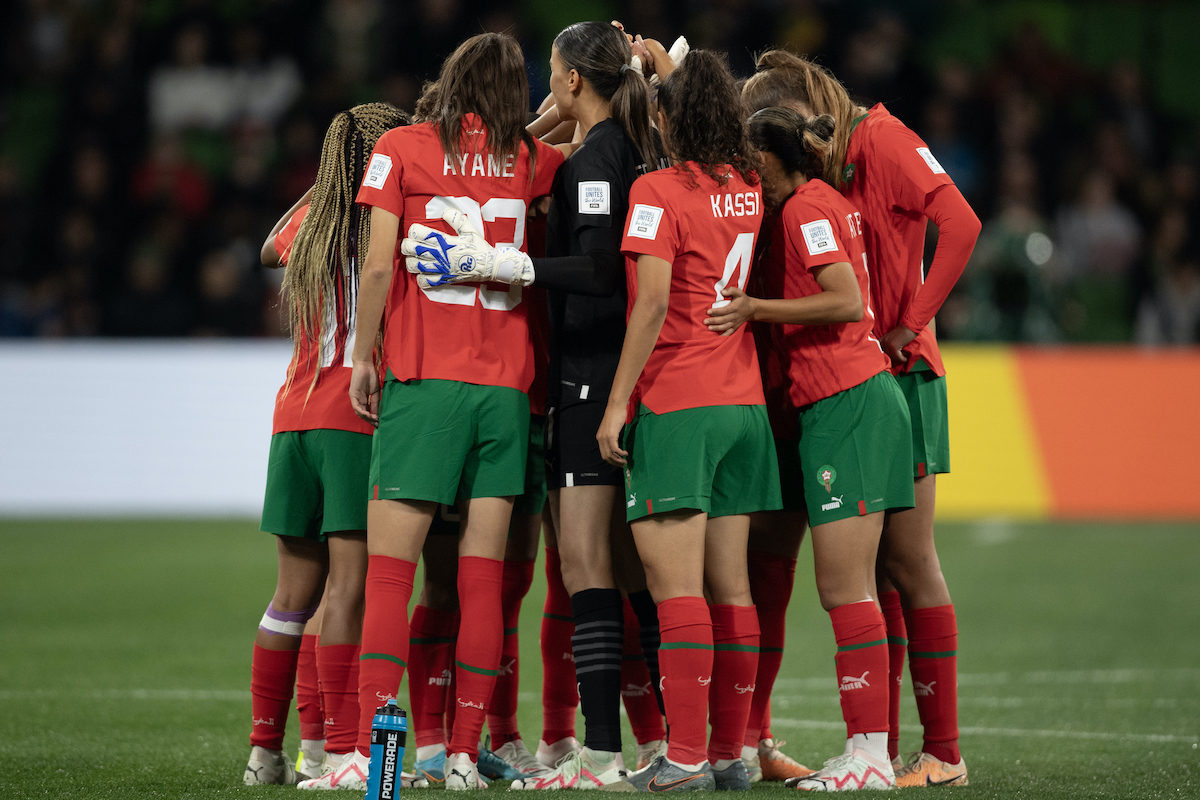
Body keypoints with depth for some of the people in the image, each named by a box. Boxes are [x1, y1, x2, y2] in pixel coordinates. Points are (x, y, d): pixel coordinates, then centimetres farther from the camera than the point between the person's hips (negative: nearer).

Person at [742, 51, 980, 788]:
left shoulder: (880, 140, -7)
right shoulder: (814, 173, 15)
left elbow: (960, 224, -18)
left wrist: (910, 324, -17)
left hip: (897, 378, -7)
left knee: (908, 561, -6)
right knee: (871, 568, 7)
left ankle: (944, 752, -2)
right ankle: (882, 748, 10)